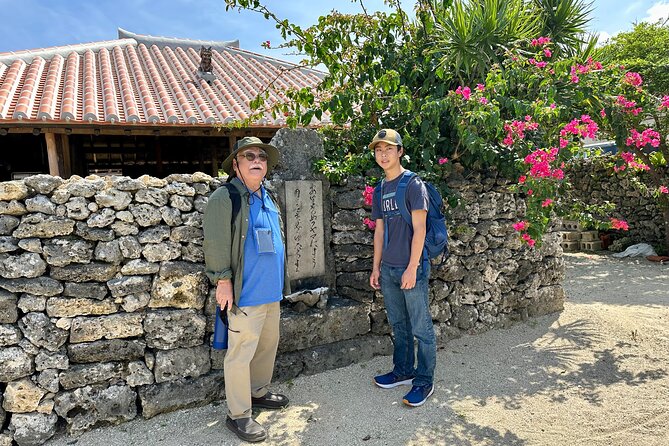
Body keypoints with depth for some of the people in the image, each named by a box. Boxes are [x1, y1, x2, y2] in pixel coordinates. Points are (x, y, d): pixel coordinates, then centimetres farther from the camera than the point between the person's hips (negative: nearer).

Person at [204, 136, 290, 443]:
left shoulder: (267, 198, 13)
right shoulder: (225, 198, -12)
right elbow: (216, 243, -16)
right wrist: (223, 280, -18)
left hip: (271, 291, 9)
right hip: (246, 294, -8)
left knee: (268, 345, 20)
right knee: (241, 354, 0)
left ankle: (258, 393, 40)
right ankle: (238, 414, 16)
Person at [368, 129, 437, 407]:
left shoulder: (413, 184, -9)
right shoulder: (380, 189, 11)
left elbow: (419, 229, -13)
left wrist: (412, 268, -17)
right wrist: (376, 267, 12)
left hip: (411, 268, -7)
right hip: (388, 269, 7)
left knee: (421, 328, 4)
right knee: (398, 325, 17)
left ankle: (424, 381, 17)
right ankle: (403, 371, 32)